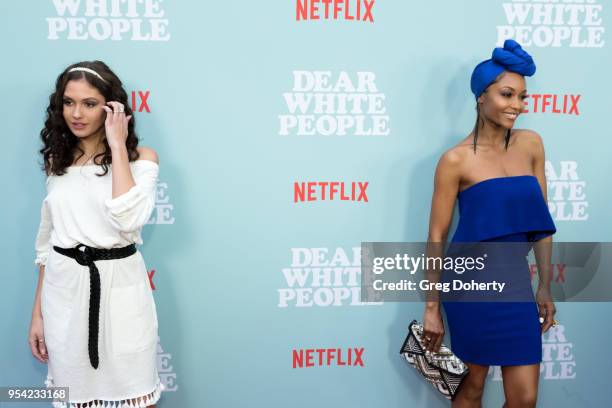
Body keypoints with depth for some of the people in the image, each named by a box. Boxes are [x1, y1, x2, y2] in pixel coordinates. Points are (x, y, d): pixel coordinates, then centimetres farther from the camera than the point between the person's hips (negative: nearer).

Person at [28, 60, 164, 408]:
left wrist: (117, 146, -16)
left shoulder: (141, 157, -4)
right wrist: (38, 312, 11)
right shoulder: (58, 160, 9)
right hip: (64, 291, 4)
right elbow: (46, 239, 13)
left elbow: (128, 220, -23)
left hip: (119, 288, -3)